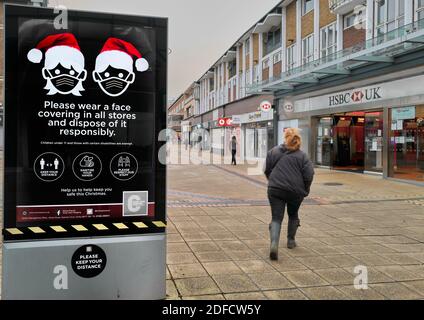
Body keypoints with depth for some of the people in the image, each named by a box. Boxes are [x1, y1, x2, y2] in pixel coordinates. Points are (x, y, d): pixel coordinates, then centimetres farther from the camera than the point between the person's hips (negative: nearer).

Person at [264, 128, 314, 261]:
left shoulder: (273, 151, 2)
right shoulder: (302, 156, -2)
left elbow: (267, 170, 7)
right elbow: (309, 175, -7)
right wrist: (305, 190, 8)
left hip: (275, 190, 0)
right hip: (295, 191, 0)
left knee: (276, 218, 2)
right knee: (293, 215, 25)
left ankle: (274, 244, -20)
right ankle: (291, 241, 37)